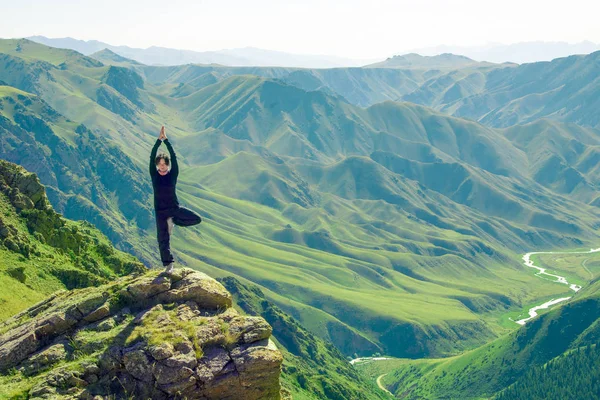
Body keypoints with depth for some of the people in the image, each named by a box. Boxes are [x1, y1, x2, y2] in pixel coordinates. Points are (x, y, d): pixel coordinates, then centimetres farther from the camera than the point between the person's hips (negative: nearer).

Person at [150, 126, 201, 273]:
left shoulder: (173, 174, -5)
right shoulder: (154, 175, -5)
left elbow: (174, 157, -14)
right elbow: (152, 157, -15)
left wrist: (166, 140, -19)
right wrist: (159, 140, -21)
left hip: (174, 208, 1)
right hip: (160, 211, -1)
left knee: (197, 219, -12)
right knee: (162, 239, -1)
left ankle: (172, 221, 7)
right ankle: (168, 264, 12)